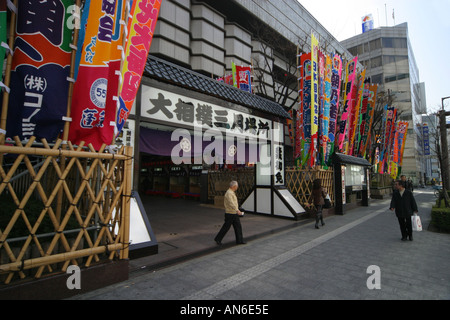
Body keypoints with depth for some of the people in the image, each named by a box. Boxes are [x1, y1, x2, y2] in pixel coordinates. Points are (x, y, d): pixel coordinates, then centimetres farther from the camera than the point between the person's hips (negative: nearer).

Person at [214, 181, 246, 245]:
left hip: (235, 213, 9)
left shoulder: (232, 193, 12)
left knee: (238, 226, 9)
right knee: (226, 227, 1)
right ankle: (218, 239, 15)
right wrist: (237, 210, -43)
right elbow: (231, 203, -34)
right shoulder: (229, 193, -19)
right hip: (230, 214, -9)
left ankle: (239, 240, 16)